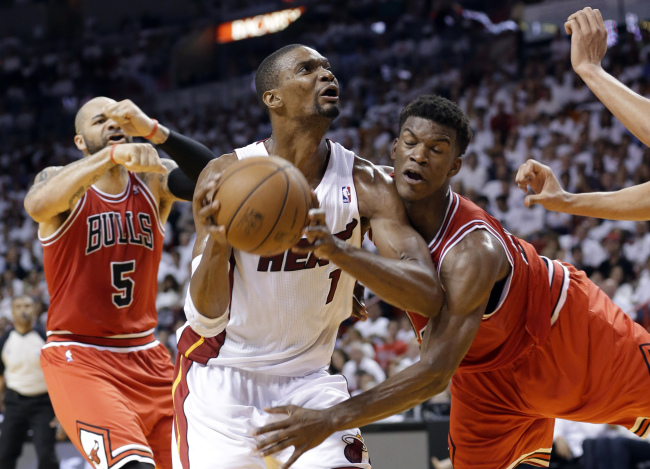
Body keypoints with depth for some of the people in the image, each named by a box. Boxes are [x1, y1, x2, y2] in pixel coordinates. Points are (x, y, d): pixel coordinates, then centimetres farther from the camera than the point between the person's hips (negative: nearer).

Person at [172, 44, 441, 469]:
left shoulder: (365, 185, -10)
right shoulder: (226, 176, -15)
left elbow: (429, 297, -23)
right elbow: (207, 318, -19)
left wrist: (338, 249, -39)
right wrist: (216, 243, -41)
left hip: (306, 379, 2)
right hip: (221, 376, -2)